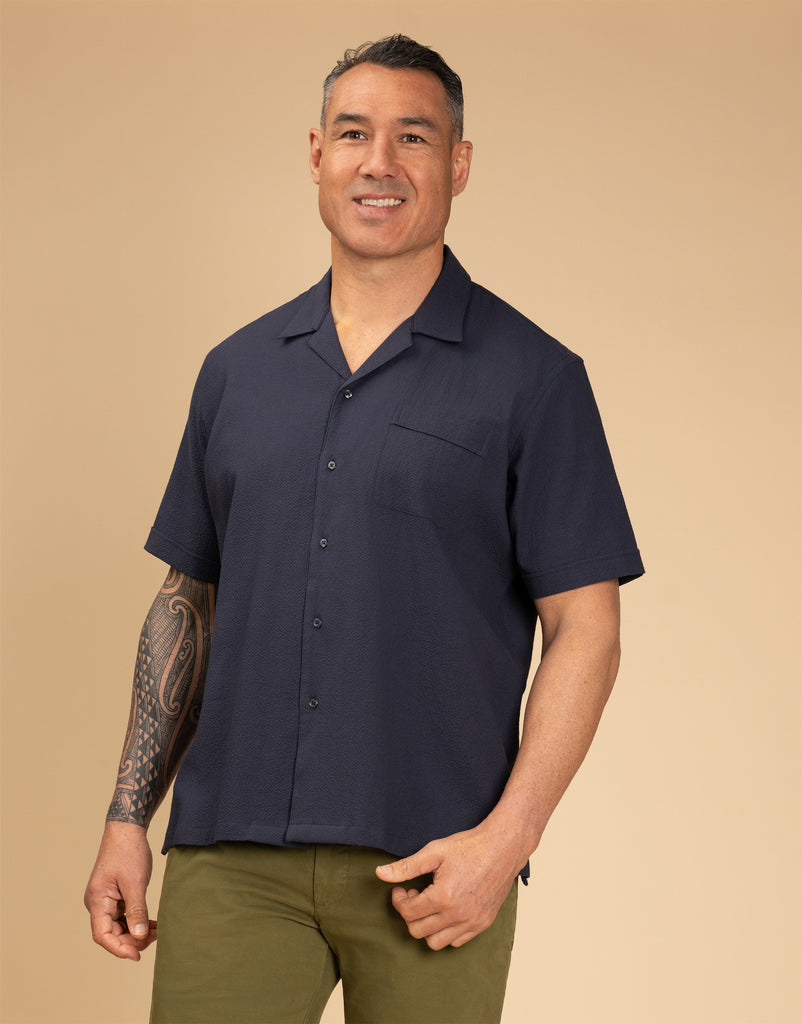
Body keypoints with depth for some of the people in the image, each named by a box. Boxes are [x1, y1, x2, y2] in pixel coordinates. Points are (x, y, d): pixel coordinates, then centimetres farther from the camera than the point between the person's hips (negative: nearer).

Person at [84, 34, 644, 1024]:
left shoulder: (534, 376, 0)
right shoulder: (238, 369, 12)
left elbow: (585, 629, -3)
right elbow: (186, 601, 15)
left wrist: (507, 836, -13)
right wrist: (128, 819, 9)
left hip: (433, 868, -2)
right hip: (231, 853, 3)